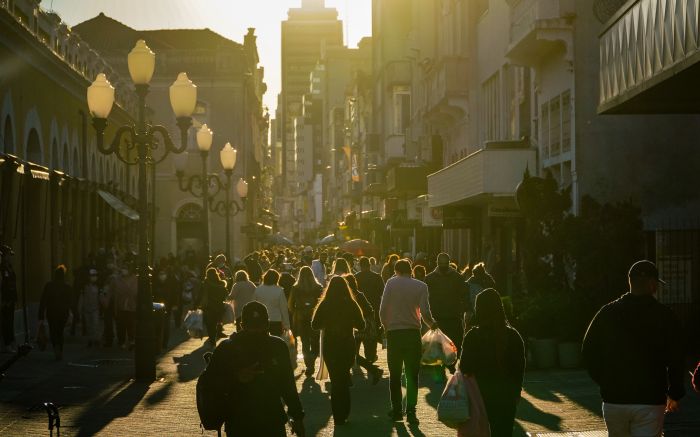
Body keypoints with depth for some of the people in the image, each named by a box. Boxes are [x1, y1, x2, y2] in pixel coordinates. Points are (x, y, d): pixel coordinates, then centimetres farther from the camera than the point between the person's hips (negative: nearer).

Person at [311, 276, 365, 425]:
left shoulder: (324, 305, -10)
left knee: (336, 380, 9)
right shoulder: (351, 305, -9)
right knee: (343, 379, 18)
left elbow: (315, 325, -5)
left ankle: (339, 416, 7)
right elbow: (361, 325, -4)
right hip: (347, 345, 0)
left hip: (329, 346, 0)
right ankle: (343, 414, 20)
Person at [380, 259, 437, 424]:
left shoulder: (391, 283, 0)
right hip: (412, 332, 0)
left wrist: (386, 327, 12)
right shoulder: (420, 286, 0)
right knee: (412, 374, 4)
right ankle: (410, 410, -7)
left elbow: (382, 310, -5)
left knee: (395, 374, 11)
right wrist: (432, 324, 12)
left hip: (394, 332, 0)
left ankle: (397, 410, 15)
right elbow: (425, 312, -8)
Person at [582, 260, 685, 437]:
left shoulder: (607, 313, 2)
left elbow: (588, 353, 5)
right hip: (650, 401, -3)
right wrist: (674, 395, 11)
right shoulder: (664, 316, -4)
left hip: (613, 400, 3)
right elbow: (676, 360, -2)